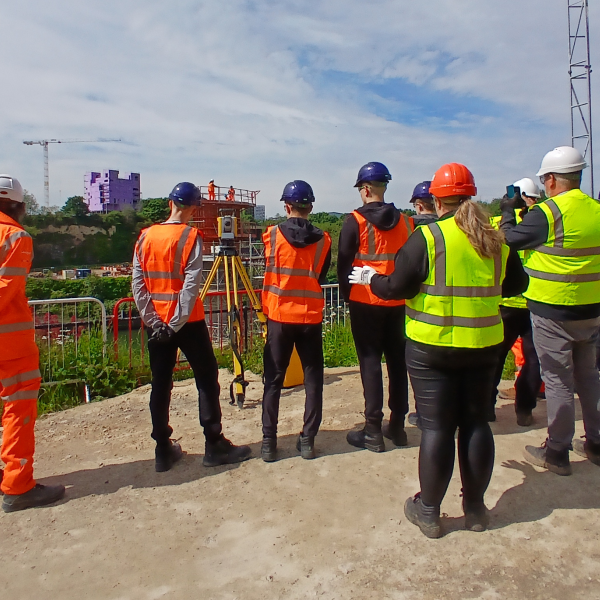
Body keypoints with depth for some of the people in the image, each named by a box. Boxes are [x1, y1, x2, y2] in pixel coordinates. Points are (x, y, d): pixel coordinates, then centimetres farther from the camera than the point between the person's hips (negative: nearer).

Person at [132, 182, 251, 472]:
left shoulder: (145, 236, 5)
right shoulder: (191, 236, -8)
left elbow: (137, 284, 0)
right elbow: (191, 286, -17)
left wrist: (154, 321, -2)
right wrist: (176, 324, -15)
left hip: (157, 323, 5)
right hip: (187, 321, -5)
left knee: (160, 384, 10)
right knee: (207, 380, 5)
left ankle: (163, 450, 17)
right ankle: (215, 446, 10)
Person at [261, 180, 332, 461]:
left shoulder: (272, 235, -4)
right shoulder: (323, 239, -1)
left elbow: (268, 272, 6)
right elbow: (321, 277, 9)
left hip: (279, 316, 0)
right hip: (311, 317, 1)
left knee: (273, 380, 8)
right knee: (313, 379, 10)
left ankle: (269, 441, 11)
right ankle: (307, 440, 13)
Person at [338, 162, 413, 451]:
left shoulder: (355, 222, -8)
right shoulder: (405, 222, 5)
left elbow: (344, 264, -6)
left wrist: (347, 294, 7)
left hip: (365, 302, -4)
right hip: (397, 302, 5)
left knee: (370, 362, 1)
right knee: (397, 361, 12)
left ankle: (373, 432, 4)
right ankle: (397, 425, 21)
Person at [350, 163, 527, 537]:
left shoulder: (426, 238, -12)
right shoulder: (496, 240, 3)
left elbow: (397, 287, -13)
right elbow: (516, 284, 13)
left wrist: (371, 278, 6)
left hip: (433, 346, -4)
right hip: (484, 345, 5)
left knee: (436, 427, 5)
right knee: (476, 422, 15)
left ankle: (429, 511, 19)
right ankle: (475, 507, 29)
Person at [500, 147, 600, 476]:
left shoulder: (549, 211, -16)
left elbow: (510, 239, -11)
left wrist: (507, 212, 8)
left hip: (552, 312, -7)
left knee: (558, 381, 2)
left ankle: (557, 452, 14)